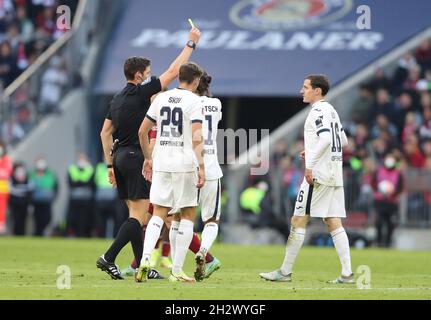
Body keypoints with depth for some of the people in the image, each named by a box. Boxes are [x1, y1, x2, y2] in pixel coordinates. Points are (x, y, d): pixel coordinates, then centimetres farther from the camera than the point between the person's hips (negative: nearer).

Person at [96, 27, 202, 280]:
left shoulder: (118, 99, 14)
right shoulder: (140, 93, -9)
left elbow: (105, 132, 15)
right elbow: (173, 72, -8)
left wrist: (110, 165, 18)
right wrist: (191, 44, 1)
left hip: (121, 158, 9)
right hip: (136, 157, -9)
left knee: (137, 214, 10)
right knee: (139, 215, -9)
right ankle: (109, 258, -17)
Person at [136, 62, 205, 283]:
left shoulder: (161, 98, 10)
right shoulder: (193, 101, -6)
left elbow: (142, 131, 13)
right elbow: (196, 137, -16)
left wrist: (148, 159, 23)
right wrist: (201, 167, -17)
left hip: (160, 164, 4)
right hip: (184, 165, -4)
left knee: (159, 214, 10)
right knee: (188, 215, 7)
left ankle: (145, 258, -12)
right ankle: (177, 271, 3)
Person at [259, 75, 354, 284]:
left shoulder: (319, 111, -11)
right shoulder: (331, 111, 18)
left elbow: (325, 138, -25)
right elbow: (342, 140, 25)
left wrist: (310, 165, -24)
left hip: (318, 174, -9)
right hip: (335, 175, 9)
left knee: (299, 221, -3)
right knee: (334, 223, 7)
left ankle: (285, 271, -1)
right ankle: (347, 274, 0)